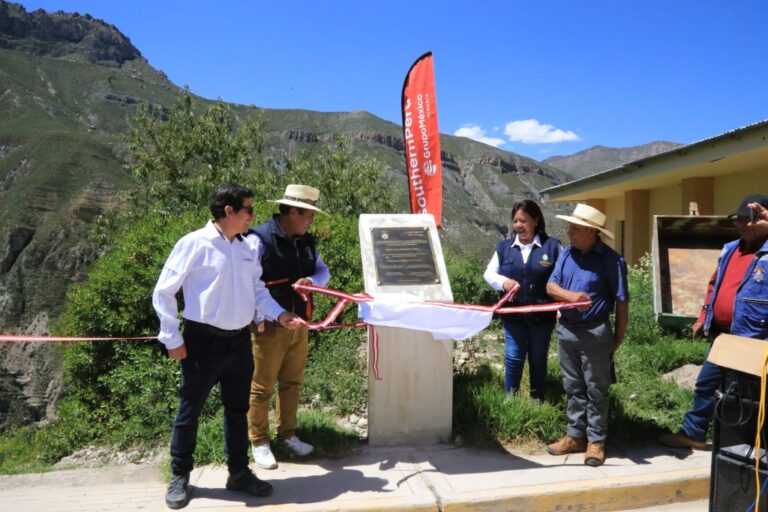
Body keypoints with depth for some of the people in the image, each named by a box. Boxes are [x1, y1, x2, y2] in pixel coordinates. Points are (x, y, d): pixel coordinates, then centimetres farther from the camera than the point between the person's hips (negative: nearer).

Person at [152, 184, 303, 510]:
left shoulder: (246, 249, 9)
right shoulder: (194, 244, -11)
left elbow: (257, 290, 14)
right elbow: (163, 293, -8)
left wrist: (279, 314, -2)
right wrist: (172, 339, -9)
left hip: (239, 340, 6)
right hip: (203, 341, -6)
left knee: (238, 409, 15)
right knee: (190, 410, 9)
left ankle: (239, 473, 30)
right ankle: (180, 477, 28)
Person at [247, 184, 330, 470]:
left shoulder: (306, 241, 9)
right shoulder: (260, 239, -14)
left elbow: (323, 270, 11)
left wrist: (312, 280, -13)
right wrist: (259, 319, -20)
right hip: (269, 327, -7)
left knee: (293, 383, 17)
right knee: (262, 388, 6)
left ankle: (287, 434, 33)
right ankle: (259, 443, 22)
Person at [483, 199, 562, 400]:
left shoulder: (552, 246, -5)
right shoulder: (504, 246, 4)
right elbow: (488, 273, 7)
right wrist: (503, 281, -15)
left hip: (542, 315, -1)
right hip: (513, 314, 2)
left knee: (538, 359, 14)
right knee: (513, 358, 6)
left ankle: (537, 399, 30)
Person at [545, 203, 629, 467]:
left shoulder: (610, 260, -11)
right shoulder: (566, 253, 4)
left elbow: (621, 301, -7)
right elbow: (551, 286, -2)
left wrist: (618, 338, -5)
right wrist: (571, 295, -23)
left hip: (594, 332, -5)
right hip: (565, 330, 5)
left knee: (596, 390, 5)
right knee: (573, 388, 14)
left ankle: (596, 440, 17)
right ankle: (575, 435, 26)